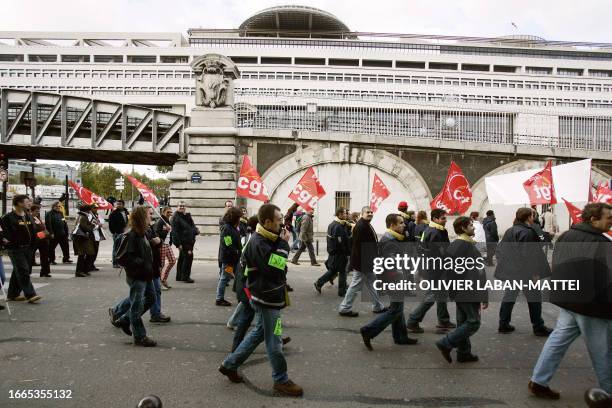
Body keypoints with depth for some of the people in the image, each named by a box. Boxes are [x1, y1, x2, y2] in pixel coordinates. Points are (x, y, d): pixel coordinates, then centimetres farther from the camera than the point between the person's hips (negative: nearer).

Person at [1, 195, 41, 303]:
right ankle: (30, 295, -11)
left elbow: (32, 230, 18)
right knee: (23, 271, -11)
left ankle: (12, 294, 24)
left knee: (18, 272, 14)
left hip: (27, 248, 7)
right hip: (15, 249, -7)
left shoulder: (28, 216, 13)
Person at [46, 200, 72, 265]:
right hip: (54, 235, -6)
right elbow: (48, 224, -14)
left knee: (66, 246, 7)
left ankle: (66, 259, 15)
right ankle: (51, 260, 11)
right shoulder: (49, 214, -5)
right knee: (52, 247, 3)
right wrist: (51, 233, -21)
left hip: (62, 234, 7)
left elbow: (65, 224, 19)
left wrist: (66, 232, 13)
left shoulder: (61, 213, 16)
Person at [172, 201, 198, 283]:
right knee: (188, 257, -13)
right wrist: (178, 243, -21)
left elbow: (192, 226, 25)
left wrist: (195, 231, 0)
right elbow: (175, 231, -16)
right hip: (183, 242, -9)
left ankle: (179, 276, 25)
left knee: (182, 258, 15)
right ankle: (185, 277, -4)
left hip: (189, 241, 9)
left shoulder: (188, 216, 15)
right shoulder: (176, 217, -10)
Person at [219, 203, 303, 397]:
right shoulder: (258, 243, -24)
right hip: (267, 299, -10)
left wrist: (282, 243, -1)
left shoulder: (268, 239, 8)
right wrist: (284, 244, -22)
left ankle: (229, 364, 32)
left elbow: (279, 265, 13)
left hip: (268, 296, 10)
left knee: (258, 332, 21)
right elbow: (274, 269, -30)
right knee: (274, 340, 4)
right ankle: (281, 380, 19)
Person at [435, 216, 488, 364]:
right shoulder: (470, 248, -17)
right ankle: (446, 343, -5)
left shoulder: (452, 246, 7)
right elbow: (478, 274, -18)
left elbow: (448, 270, 13)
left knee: (463, 322, 14)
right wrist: (484, 297, -15)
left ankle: (463, 353, 20)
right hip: (470, 292, -9)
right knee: (473, 322, 0)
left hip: (458, 291, 9)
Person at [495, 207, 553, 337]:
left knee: (509, 295, 13)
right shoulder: (527, 232, -17)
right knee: (534, 297, 6)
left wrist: (503, 264, 20)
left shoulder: (509, 231, 11)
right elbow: (527, 255, -22)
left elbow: (500, 249, 15)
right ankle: (538, 327, 15)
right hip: (524, 272, -8)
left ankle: (503, 324, 18)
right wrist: (534, 272, -18)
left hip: (509, 270, 8)